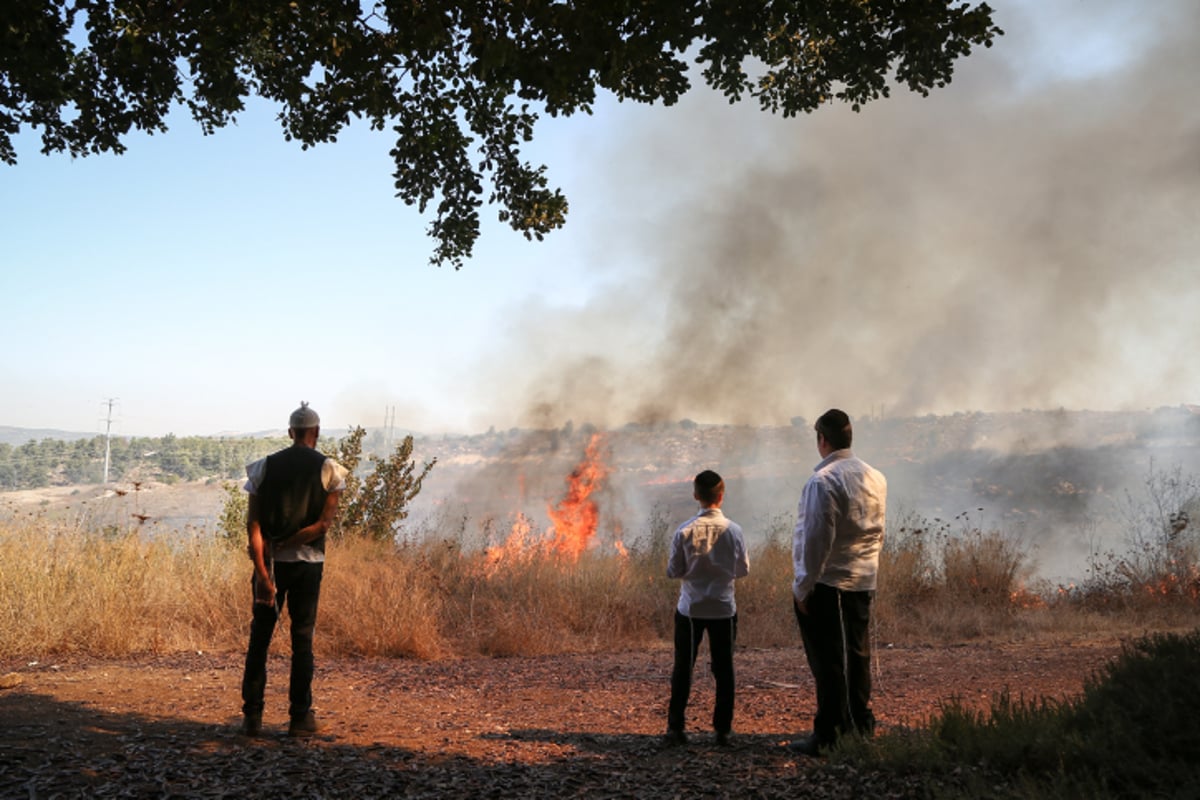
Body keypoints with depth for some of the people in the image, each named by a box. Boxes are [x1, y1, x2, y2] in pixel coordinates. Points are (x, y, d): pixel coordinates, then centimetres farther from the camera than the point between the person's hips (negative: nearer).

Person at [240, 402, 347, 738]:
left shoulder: (265, 466, 3)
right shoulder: (329, 470, -2)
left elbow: (253, 522, -6)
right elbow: (324, 523, -11)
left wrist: (262, 569, -9)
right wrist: (284, 545, -7)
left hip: (270, 563, 1)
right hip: (308, 563, -1)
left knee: (259, 637, 9)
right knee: (302, 639, 6)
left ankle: (252, 716, 11)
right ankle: (300, 717, 9)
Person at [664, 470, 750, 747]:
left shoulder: (685, 532, -12)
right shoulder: (733, 530, -9)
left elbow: (673, 571, -7)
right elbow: (743, 569, 0)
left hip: (690, 609, -1)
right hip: (724, 609, 1)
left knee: (683, 669, 9)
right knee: (724, 669, 12)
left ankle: (675, 727, 11)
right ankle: (723, 729, 16)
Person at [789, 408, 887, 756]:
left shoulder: (823, 481, -18)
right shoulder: (875, 478, 5)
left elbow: (817, 538, -19)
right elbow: (878, 532, 12)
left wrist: (803, 586, -12)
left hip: (827, 584, -7)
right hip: (863, 582, 7)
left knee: (827, 661, 1)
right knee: (857, 655, 17)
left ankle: (827, 735, 9)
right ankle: (861, 726, 29)